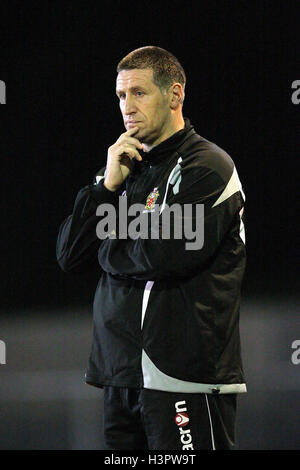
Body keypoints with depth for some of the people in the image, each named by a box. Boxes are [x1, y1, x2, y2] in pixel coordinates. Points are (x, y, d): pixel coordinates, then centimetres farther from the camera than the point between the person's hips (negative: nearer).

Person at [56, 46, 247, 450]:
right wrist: (108, 186, -1)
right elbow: (68, 255, 10)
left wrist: (108, 247, 0)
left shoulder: (208, 168, -6)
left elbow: (165, 256, -19)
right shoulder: (123, 168, 18)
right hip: (122, 375, 7)